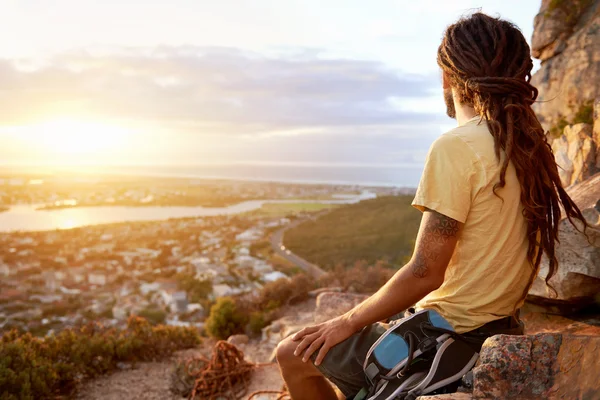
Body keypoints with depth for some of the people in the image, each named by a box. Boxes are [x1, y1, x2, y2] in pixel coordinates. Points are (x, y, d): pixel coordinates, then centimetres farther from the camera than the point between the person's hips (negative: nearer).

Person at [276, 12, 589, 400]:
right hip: (493, 335, 9)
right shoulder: (532, 146, 4)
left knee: (294, 355, 2)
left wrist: (348, 322, -9)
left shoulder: (456, 147, -21)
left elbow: (425, 272, -23)